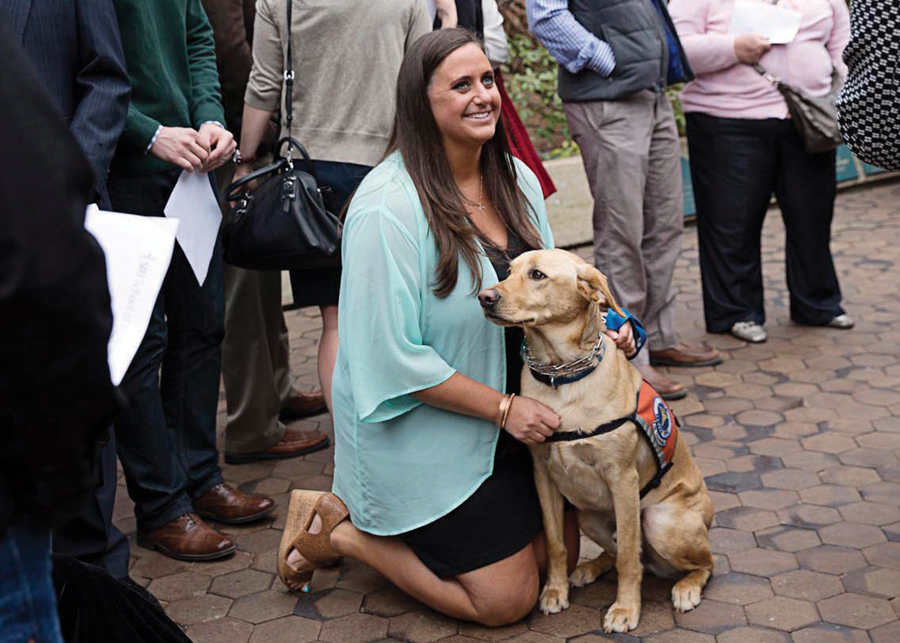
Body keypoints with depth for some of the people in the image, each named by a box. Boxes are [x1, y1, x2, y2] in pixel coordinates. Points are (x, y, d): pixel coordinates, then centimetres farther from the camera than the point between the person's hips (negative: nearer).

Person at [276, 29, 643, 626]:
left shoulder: (517, 180, 0)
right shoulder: (388, 207, -24)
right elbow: (393, 356, -24)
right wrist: (502, 407, -20)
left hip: (512, 410, 8)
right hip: (420, 437, -8)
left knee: (560, 554, 14)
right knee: (507, 599, 0)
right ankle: (336, 528, 14)